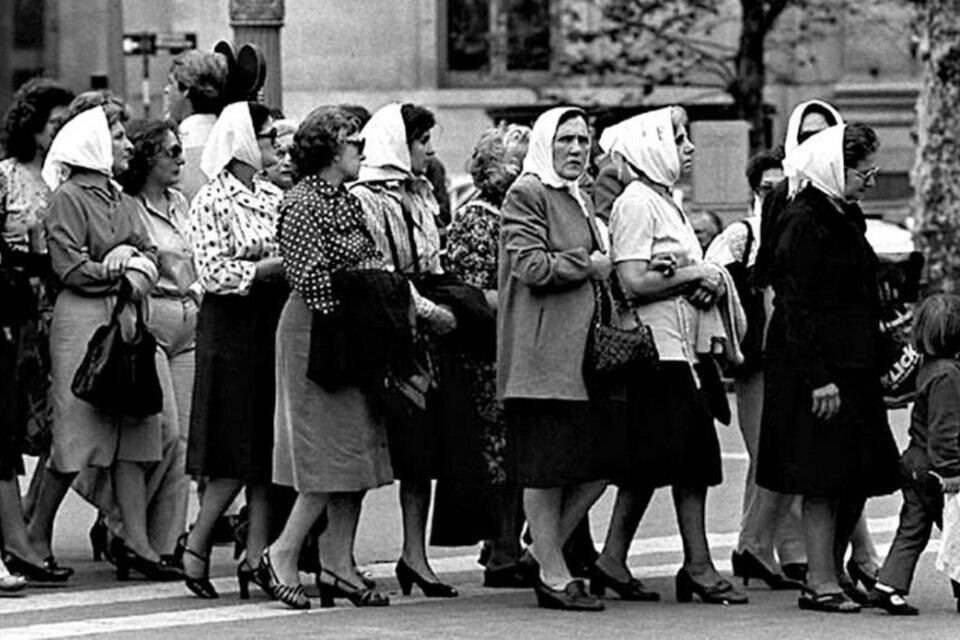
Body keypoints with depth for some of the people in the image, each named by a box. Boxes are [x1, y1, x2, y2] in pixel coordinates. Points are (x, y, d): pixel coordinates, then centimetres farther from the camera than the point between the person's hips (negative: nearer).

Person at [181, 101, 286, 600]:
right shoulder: (211, 202, -8)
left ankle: (256, 555, 4)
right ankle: (195, 548, 5)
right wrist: (270, 267, -17)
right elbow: (214, 274, -15)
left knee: (269, 447, 2)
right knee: (237, 451, -6)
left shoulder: (274, 198, 12)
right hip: (232, 331, -6)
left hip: (274, 326, 6)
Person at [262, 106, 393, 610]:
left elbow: (376, 267, 15)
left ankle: (338, 563, 10)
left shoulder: (349, 201, 14)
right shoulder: (302, 204, -12)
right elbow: (312, 278, -18)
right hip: (317, 332, -9)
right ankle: (283, 553, 0)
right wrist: (349, 318, -14)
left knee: (357, 452, 7)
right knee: (332, 453, -8)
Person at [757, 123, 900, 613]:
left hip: (853, 366, 9)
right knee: (823, 479, -5)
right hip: (817, 368, -9)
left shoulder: (846, 218, 15)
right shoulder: (803, 223, -14)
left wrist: (879, 360, 19)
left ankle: (833, 572, 17)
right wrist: (819, 378, -21)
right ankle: (822, 584, -1)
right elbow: (797, 305, -18)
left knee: (858, 478, 9)